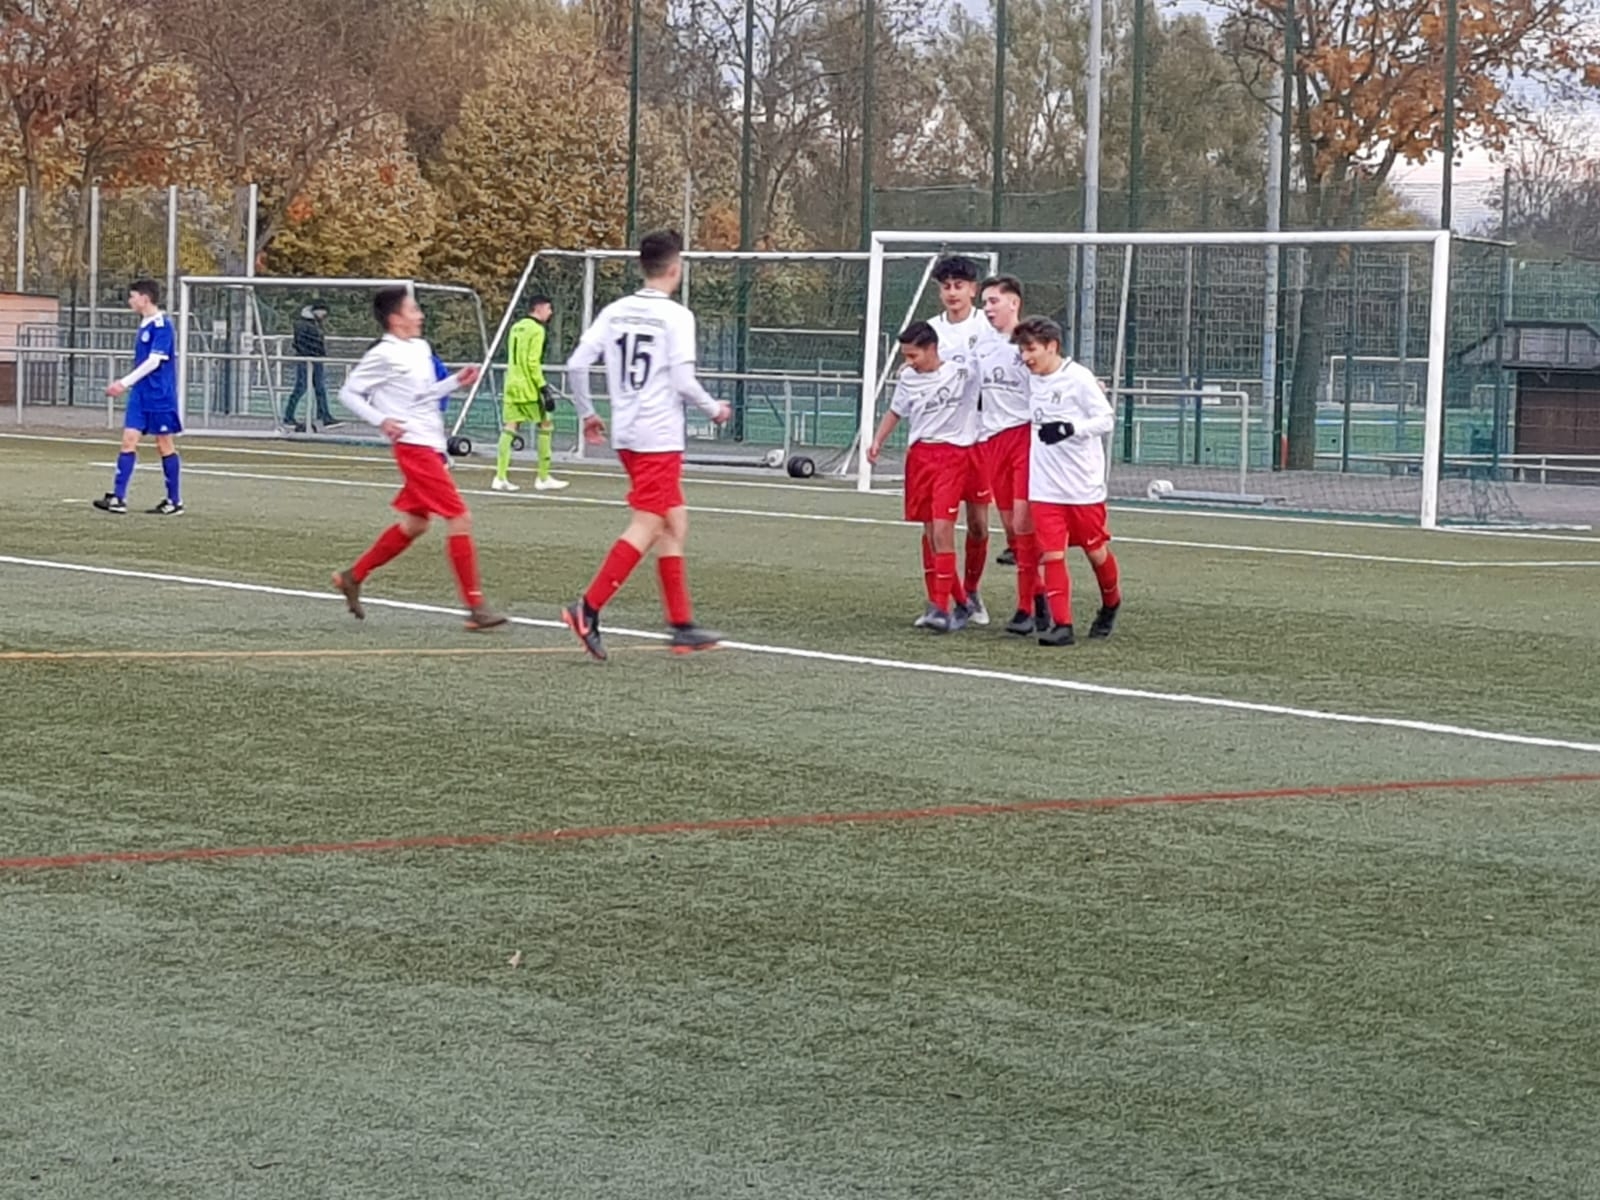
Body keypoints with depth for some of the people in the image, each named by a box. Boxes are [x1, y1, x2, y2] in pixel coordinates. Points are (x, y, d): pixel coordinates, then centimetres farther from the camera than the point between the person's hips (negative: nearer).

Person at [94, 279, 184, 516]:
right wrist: (126, 385, 15)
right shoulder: (145, 325, 12)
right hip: (140, 394, 8)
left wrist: (125, 383, -19)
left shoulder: (161, 325, -14)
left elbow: (154, 361, -20)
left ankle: (175, 501, 11)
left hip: (160, 397, -8)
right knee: (129, 440, -1)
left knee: (165, 444, 1)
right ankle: (118, 498, -6)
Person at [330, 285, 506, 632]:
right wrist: (381, 421, -17)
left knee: (415, 522, 17)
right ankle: (476, 608, -10)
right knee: (459, 518, -12)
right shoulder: (384, 355, -11)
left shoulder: (421, 349, 13)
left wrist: (455, 382, 11)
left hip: (432, 446, 9)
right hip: (414, 446, -9)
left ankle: (353, 577, 30)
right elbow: (348, 392, -6)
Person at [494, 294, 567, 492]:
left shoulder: (516, 327, 16)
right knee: (546, 426, 4)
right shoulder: (537, 330, -9)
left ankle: (500, 477, -4)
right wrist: (543, 387, -15)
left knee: (509, 429, 3)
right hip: (529, 388, -8)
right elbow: (533, 362, -16)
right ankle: (543, 478, 5)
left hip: (511, 386, 8)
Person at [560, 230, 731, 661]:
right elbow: (683, 382, -15)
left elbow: (576, 364, 3)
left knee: (675, 523, 14)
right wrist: (714, 410, 2)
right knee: (646, 528, -6)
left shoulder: (614, 312, 6)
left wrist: (587, 413, 16)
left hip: (628, 435, 7)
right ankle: (589, 608, -15)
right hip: (660, 437, -7)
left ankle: (682, 625, 15)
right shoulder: (676, 316, -11)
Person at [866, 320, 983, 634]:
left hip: (953, 454, -5)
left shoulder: (963, 372, -7)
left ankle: (942, 608, -16)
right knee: (929, 530, 6)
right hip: (919, 454, 5)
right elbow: (895, 412, 19)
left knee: (942, 527, -16)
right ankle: (959, 602, 17)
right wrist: (878, 441, 10)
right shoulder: (907, 378, 6)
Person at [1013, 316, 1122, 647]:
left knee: (1096, 550, 11)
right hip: (1045, 489, 4)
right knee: (1052, 554, -5)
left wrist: (1070, 429, -26)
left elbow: (1106, 420, -14)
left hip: (1084, 486, -4)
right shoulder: (1032, 382, 6)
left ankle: (1110, 605, 36)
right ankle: (1061, 624, -4)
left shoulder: (1079, 378, -12)